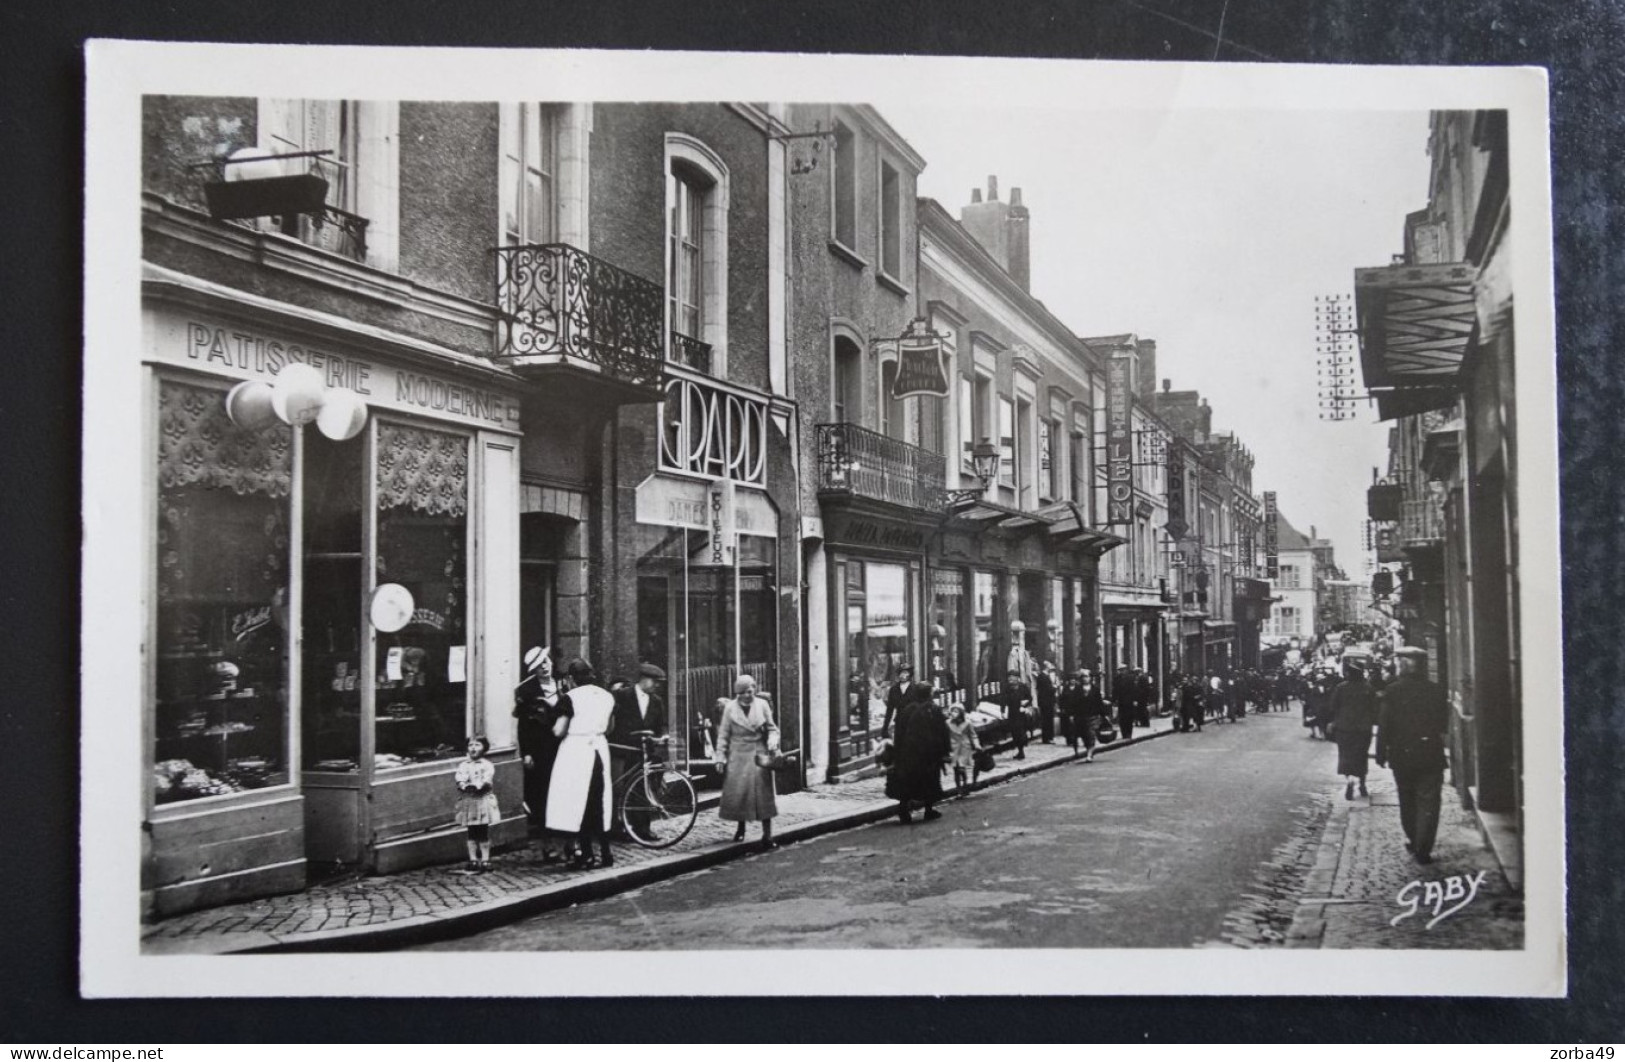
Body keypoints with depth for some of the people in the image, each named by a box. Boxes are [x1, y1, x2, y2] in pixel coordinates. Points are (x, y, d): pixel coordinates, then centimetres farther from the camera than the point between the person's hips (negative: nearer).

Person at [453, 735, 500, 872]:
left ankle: (485, 860, 8)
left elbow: (487, 781, -13)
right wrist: (464, 785, -27)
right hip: (468, 803, 2)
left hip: (483, 801, -2)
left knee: (483, 833, 2)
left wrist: (475, 785, -28)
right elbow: (459, 779, -6)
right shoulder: (463, 766, 8)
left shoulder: (487, 765, 0)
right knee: (472, 834, 7)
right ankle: (473, 860, 13)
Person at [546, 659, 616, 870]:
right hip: (599, 749, 6)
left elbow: (559, 731, -12)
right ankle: (605, 853, 14)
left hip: (576, 750, -6)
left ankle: (585, 855, 1)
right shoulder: (607, 696, 8)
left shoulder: (570, 698, -10)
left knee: (578, 804, 1)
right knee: (600, 803, 12)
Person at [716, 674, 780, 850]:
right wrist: (720, 757, 0)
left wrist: (772, 742, -11)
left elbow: (772, 728, 9)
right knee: (737, 792, 3)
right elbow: (723, 734, 4)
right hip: (738, 756, 0)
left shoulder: (762, 705, 3)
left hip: (759, 755, 0)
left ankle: (767, 834, -5)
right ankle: (740, 828, 24)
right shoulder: (730, 708, 1)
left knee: (763, 792, -6)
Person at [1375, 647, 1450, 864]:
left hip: (1401, 756, 1)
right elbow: (1444, 725, 2)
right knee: (1428, 803, 3)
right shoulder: (1436, 691, -5)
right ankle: (1423, 850, -2)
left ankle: (1414, 841, 30)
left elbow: (1383, 726, -7)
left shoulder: (1391, 692, -8)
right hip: (1430, 755, -1)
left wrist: (1381, 754, 2)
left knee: (1407, 801, 19)